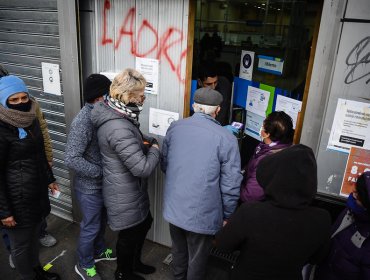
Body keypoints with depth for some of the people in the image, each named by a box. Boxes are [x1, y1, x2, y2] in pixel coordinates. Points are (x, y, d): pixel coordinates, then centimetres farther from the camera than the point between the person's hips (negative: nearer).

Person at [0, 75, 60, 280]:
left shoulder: (30, 119, 2)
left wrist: (49, 179, 18)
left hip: (37, 191, 7)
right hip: (17, 199, -7)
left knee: (34, 234, 24)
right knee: (21, 243, 13)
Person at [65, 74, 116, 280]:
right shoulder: (83, 121, -27)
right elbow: (72, 159, -29)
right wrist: (101, 171, -25)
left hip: (102, 183, 8)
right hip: (89, 186, -8)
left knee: (102, 221, 26)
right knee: (91, 226, 11)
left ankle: (99, 250, 50)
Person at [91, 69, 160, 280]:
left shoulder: (117, 114, -1)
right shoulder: (119, 129, -34)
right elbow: (143, 168, -32)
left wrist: (145, 142, -1)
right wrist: (154, 150, -14)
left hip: (130, 189, 10)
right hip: (125, 195, -9)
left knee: (144, 223, 27)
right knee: (130, 233, 15)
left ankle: (134, 262, 50)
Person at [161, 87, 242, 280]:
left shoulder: (174, 127, -4)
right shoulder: (226, 139, -17)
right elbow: (230, 185, -14)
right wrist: (227, 216, 1)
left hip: (173, 207, 5)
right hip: (202, 214, -4)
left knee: (178, 250, 28)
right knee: (197, 259, 19)